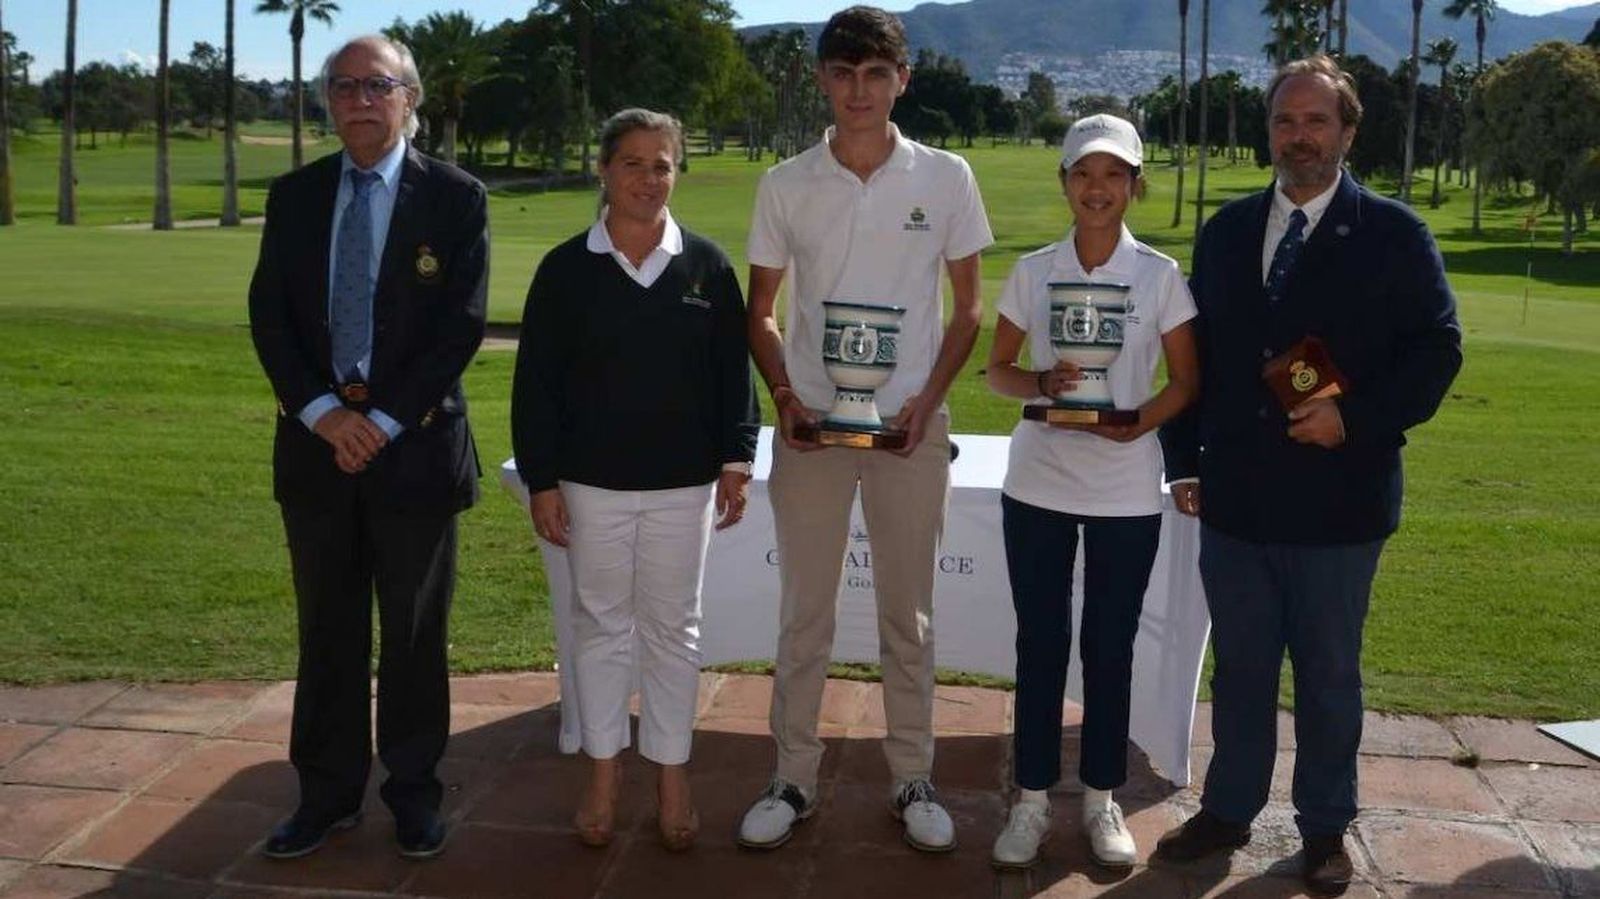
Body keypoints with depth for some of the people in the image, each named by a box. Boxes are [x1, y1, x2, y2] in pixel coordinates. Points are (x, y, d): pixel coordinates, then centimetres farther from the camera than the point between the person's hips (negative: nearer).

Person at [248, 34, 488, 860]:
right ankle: (328, 792, 24)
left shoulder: (455, 198, -2)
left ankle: (412, 790, 23)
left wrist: (386, 421, -14)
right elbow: (268, 315, 2)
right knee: (327, 631, 11)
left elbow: (461, 325, -8)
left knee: (415, 632, 8)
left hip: (414, 444, -2)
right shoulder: (294, 196, 8)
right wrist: (324, 412, -12)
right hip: (315, 441, 3)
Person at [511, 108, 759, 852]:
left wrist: (736, 460, -3)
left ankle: (672, 776, 23)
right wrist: (541, 481, -4)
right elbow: (536, 386, -2)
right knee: (601, 624, 11)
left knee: (673, 628, 10)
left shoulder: (706, 265, 0)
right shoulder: (565, 269, -2)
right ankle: (603, 775, 25)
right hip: (592, 482, 0)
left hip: (682, 483, 1)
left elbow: (732, 372, 3)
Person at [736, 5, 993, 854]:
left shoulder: (945, 177, -1)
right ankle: (793, 777, 22)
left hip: (909, 424, 0)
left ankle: (913, 779, 24)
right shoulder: (785, 185, 0)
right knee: (804, 611, 8)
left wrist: (929, 398, -8)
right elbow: (759, 310, 8)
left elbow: (968, 306, 5)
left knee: (908, 612, 10)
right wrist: (783, 394, -8)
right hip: (810, 424, 1)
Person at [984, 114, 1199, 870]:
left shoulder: (1160, 276, -3)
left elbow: (1187, 379, 2)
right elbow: (997, 370, 5)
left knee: (1110, 647, 9)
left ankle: (1101, 800, 25)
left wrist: (1140, 423, -17)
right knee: (1039, 644, 8)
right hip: (1038, 484, 1)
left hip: (1126, 491, -1)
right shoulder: (1032, 272, 0)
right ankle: (1032, 801, 20)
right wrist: (1042, 384, -16)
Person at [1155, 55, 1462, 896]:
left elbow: (1436, 350, -5)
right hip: (1235, 498, 3)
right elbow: (1197, 352, 9)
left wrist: (1354, 418, -19)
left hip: (1336, 498, -3)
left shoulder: (1392, 233, -3)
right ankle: (1228, 811, 31)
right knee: (1240, 668, 15)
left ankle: (1324, 831, 28)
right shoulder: (1226, 230, 7)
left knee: (1328, 677, 12)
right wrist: (1185, 461, 5)